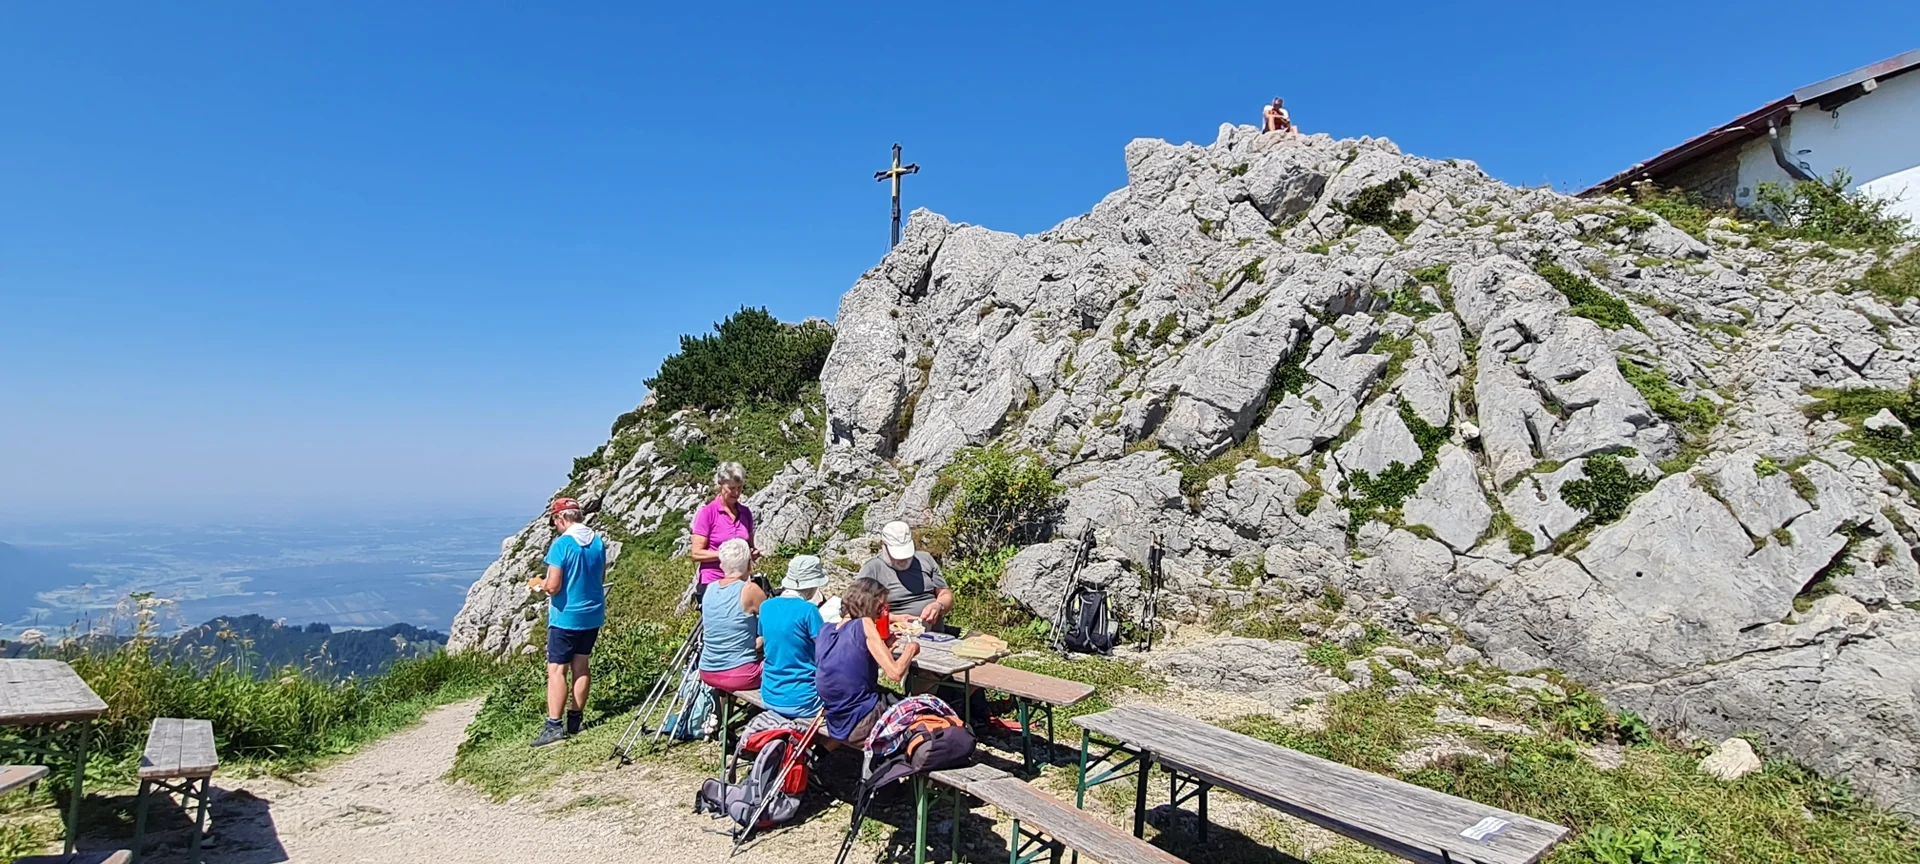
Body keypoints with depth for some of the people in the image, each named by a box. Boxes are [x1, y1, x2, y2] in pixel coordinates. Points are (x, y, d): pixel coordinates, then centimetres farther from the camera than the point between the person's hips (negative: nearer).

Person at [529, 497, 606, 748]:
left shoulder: (561, 544, -17)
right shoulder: (598, 542, 4)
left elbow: (553, 586, -19)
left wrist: (541, 584, 1)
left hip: (566, 617, -6)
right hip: (592, 614, 7)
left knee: (556, 670, -2)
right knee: (580, 665, 14)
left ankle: (553, 725, -5)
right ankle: (575, 719, 19)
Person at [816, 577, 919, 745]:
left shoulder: (826, 630, 5)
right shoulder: (864, 624, -14)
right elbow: (895, 673, -18)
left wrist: (882, 645, 10)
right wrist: (911, 648, -2)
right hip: (861, 726, -7)